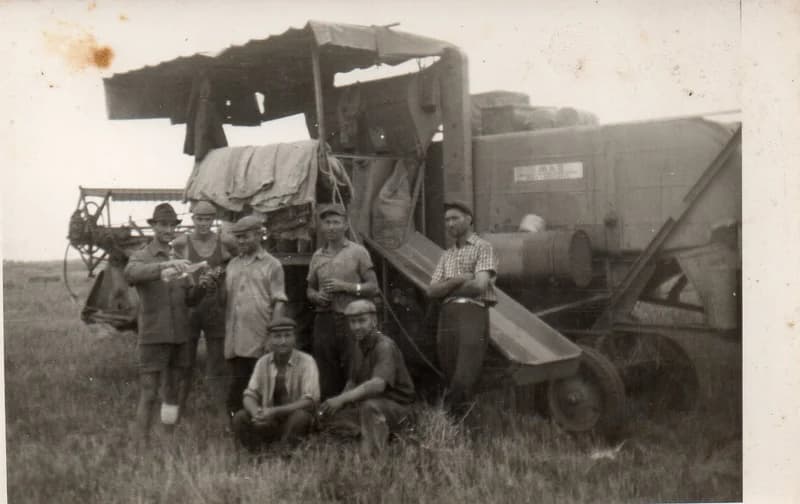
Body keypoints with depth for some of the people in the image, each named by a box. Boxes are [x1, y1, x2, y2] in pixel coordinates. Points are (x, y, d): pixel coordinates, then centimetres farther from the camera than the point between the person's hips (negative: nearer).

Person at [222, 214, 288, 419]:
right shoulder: (232, 265, 17)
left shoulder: (272, 265, 1)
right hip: (234, 340, 5)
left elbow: (279, 302, -4)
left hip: (259, 341, -5)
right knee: (236, 386, 9)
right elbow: (224, 299, 18)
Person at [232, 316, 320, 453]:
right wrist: (257, 414, -26)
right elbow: (249, 396, -2)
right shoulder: (263, 362, -1)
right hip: (268, 422, 3)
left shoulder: (306, 361, -14)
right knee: (240, 418, -19)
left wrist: (275, 411, -30)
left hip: (296, 421, -3)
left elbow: (310, 401, -21)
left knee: (300, 416, -34)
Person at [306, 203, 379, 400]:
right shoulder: (317, 256, 14)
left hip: (350, 320, -3)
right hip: (324, 322, 4)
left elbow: (373, 287, 0)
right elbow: (310, 289, 22)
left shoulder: (358, 252, 3)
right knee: (326, 379, 5)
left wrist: (345, 286, -11)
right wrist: (316, 296, -1)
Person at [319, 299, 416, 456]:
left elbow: (378, 384, -36)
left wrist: (342, 399, -41)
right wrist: (336, 402, -6)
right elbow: (353, 382, 14)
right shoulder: (360, 345, 7)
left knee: (370, 405, -38)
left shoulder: (385, 346, -20)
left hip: (397, 407, -9)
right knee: (328, 417, 0)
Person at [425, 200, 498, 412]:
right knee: (449, 370, 4)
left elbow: (480, 285, -10)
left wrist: (446, 289, 4)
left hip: (473, 312, -6)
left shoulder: (482, 247, 5)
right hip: (447, 315, 6)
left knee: (464, 378, -12)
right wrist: (457, 281, -6)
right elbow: (432, 291, 11)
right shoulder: (446, 255, 23)